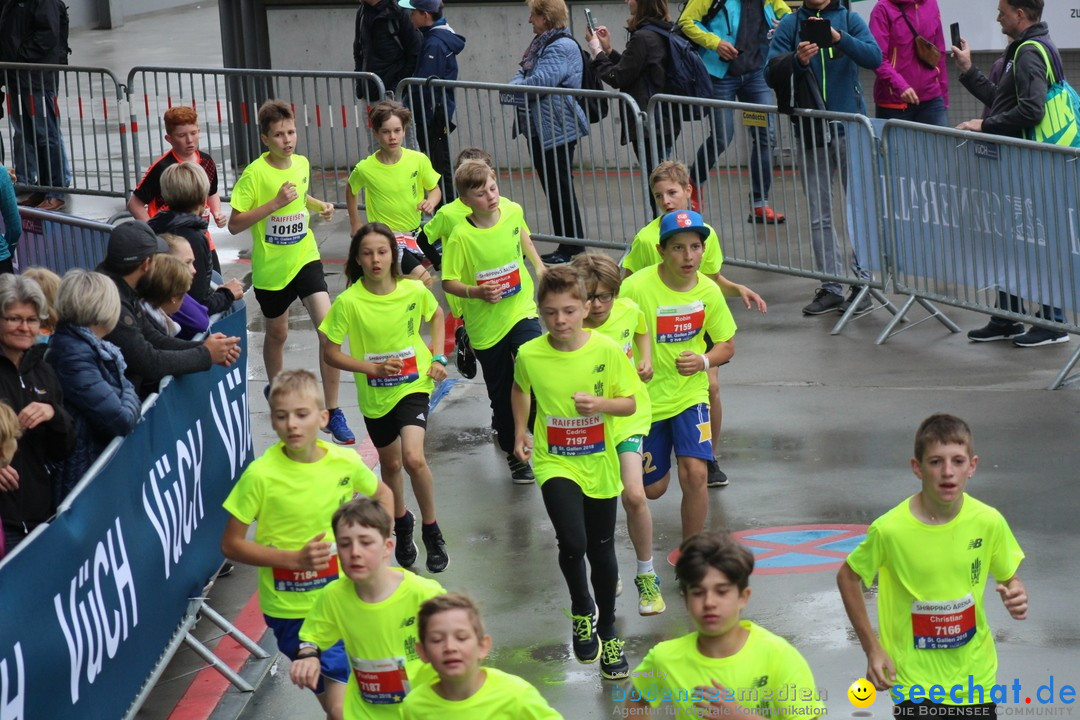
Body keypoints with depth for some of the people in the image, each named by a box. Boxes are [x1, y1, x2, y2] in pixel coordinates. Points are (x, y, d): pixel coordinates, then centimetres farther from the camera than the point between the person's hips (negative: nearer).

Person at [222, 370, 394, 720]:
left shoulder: (345, 462, -5)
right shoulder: (261, 474, -16)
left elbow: (383, 495, 16)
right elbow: (231, 545, -10)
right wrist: (294, 558, -20)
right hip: (291, 608, -4)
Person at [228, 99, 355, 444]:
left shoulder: (302, 164, 0)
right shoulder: (255, 174, -17)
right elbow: (234, 224, -18)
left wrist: (320, 206, 2)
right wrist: (275, 203, -27)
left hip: (305, 258, 3)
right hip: (271, 268, -3)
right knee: (277, 333, 17)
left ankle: (333, 412, -6)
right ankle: (274, 387, 49)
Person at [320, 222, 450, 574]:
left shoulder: (414, 291, -12)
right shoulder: (348, 302, -18)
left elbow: (436, 315, 11)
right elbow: (330, 352, -11)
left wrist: (438, 357, 0)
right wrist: (374, 368, -21)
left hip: (413, 385, -1)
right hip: (374, 394, 1)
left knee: (414, 458, -20)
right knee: (390, 463, 18)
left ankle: (431, 531, 2)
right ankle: (401, 522, 47)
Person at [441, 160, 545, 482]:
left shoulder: (513, 211, -7)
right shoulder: (461, 236, -19)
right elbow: (449, 282, -13)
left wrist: (539, 267, 15)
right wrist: (476, 292, -29)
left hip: (521, 310, 1)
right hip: (486, 323, -1)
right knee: (502, 393, 10)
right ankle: (513, 453, 28)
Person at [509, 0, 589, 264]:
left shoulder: (562, 46, -16)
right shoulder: (541, 43, 16)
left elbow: (540, 81, -24)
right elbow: (522, 74, 14)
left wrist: (513, 89, -9)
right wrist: (515, 85, -8)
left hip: (557, 130, -10)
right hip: (538, 128, 10)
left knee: (560, 187, -4)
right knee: (551, 186, 12)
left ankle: (572, 248, 3)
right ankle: (565, 245, 19)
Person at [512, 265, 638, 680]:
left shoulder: (607, 350, -12)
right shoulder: (529, 355, -9)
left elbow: (630, 403, -5)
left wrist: (601, 404, -23)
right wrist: (520, 432, 7)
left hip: (599, 464, 1)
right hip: (555, 463, -1)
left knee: (601, 551, 13)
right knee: (572, 542, -22)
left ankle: (608, 633, 33)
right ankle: (582, 611, 7)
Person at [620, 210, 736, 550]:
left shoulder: (709, 291, -7)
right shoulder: (636, 287, -20)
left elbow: (726, 345, 5)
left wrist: (703, 361, -15)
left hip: (689, 394, 2)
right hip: (645, 398, -1)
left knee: (695, 475, -16)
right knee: (651, 488, 8)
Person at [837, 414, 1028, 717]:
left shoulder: (989, 522, -10)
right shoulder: (891, 529, -18)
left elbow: (1009, 576, 7)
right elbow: (847, 577, -2)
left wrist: (1016, 593, -17)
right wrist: (872, 649, -5)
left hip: (975, 678, 3)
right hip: (914, 679, -3)